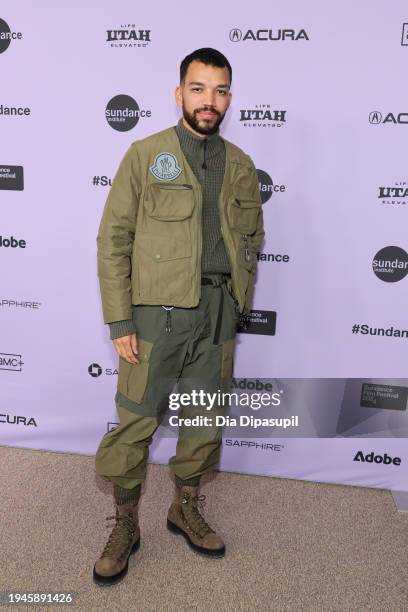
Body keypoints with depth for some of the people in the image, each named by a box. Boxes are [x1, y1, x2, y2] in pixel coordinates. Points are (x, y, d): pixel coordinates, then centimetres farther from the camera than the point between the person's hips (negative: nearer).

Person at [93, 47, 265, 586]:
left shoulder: (240, 165, 10)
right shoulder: (146, 155, -1)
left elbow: (252, 239, 17)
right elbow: (113, 240, -5)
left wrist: (235, 306, 9)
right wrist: (120, 321, -10)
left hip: (217, 314, 4)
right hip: (156, 312, -3)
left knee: (206, 420, 13)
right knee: (135, 423, 3)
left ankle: (186, 509, 35)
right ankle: (125, 524, 25)